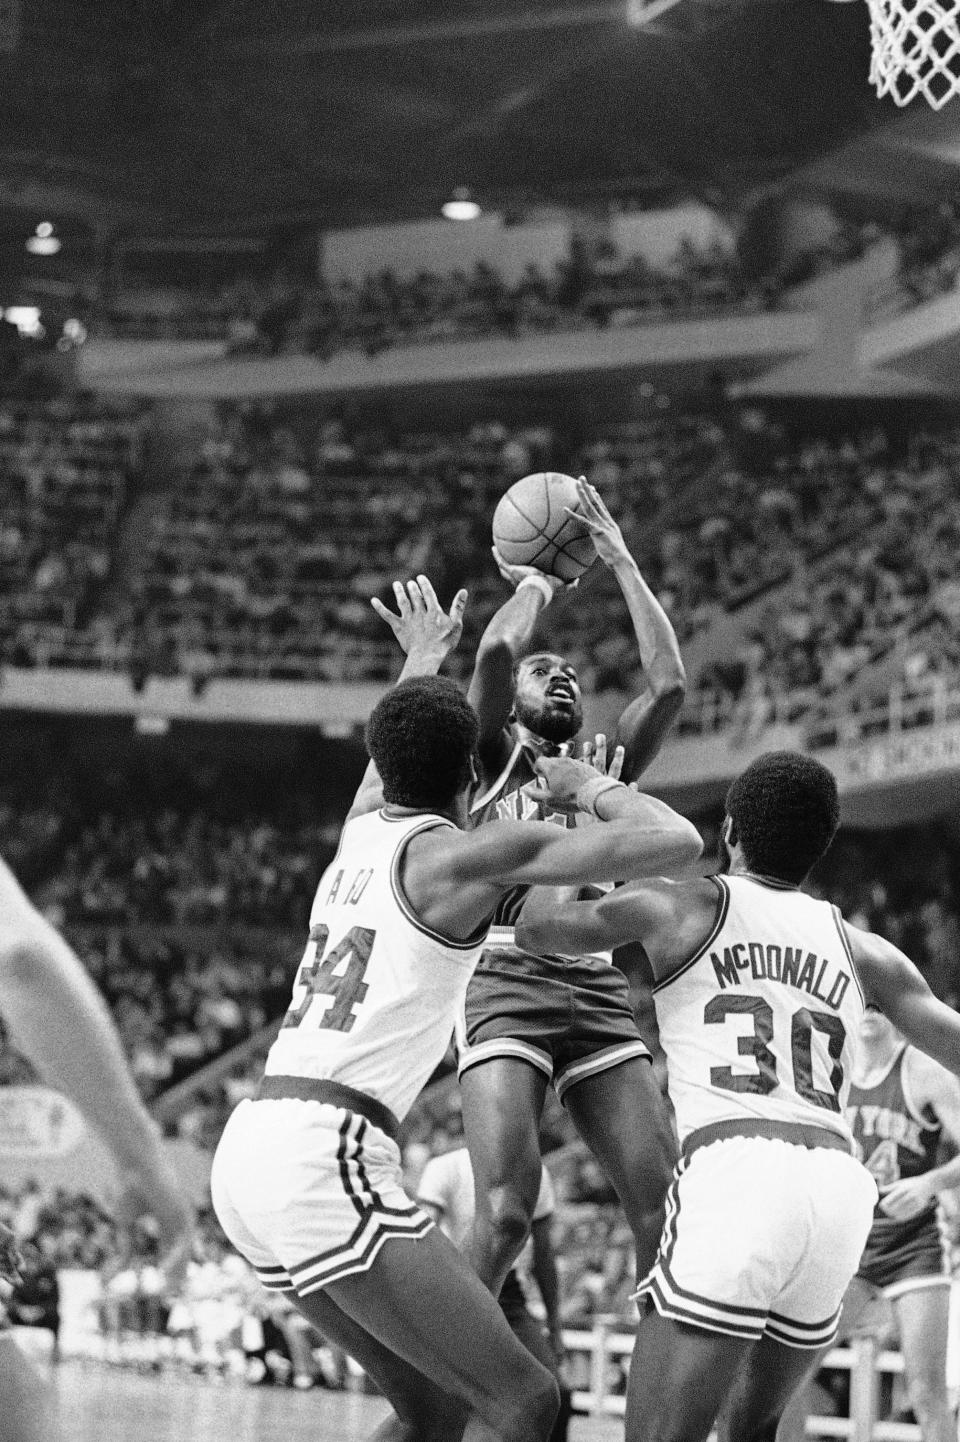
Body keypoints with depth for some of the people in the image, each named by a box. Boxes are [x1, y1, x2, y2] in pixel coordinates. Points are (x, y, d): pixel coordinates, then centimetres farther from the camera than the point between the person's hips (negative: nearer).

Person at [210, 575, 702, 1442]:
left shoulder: (362, 833, 17)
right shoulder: (457, 856, -5)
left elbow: (387, 767, 45)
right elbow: (674, 841, -8)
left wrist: (421, 663, 60)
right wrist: (590, 786, 10)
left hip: (249, 1150, 9)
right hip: (324, 1158, -9)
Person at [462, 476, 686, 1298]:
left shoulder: (604, 771, 25)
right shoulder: (493, 761, 14)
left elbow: (669, 685, 10)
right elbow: (495, 652, -4)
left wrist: (622, 563, 16)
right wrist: (535, 586, 17)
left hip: (599, 991, 4)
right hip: (507, 983, -4)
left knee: (668, 1209, -8)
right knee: (506, 1213, -20)